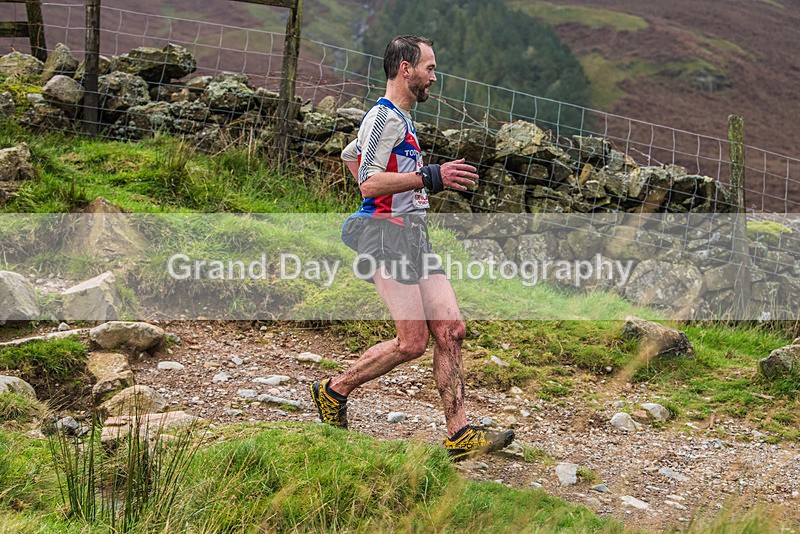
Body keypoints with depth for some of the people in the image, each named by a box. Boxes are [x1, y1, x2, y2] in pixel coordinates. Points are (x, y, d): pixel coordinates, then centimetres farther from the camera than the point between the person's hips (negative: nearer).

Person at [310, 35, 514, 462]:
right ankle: (334, 391, 8)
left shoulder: (401, 118, 21)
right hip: (388, 234, -10)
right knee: (413, 342, -11)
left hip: (414, 235, 10)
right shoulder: (384, 116, -10)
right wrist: (431, 177, -22)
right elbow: (369, 183, -20)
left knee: (450, 331, 0)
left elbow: (349, 156, 36)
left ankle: (459, 435, 0)